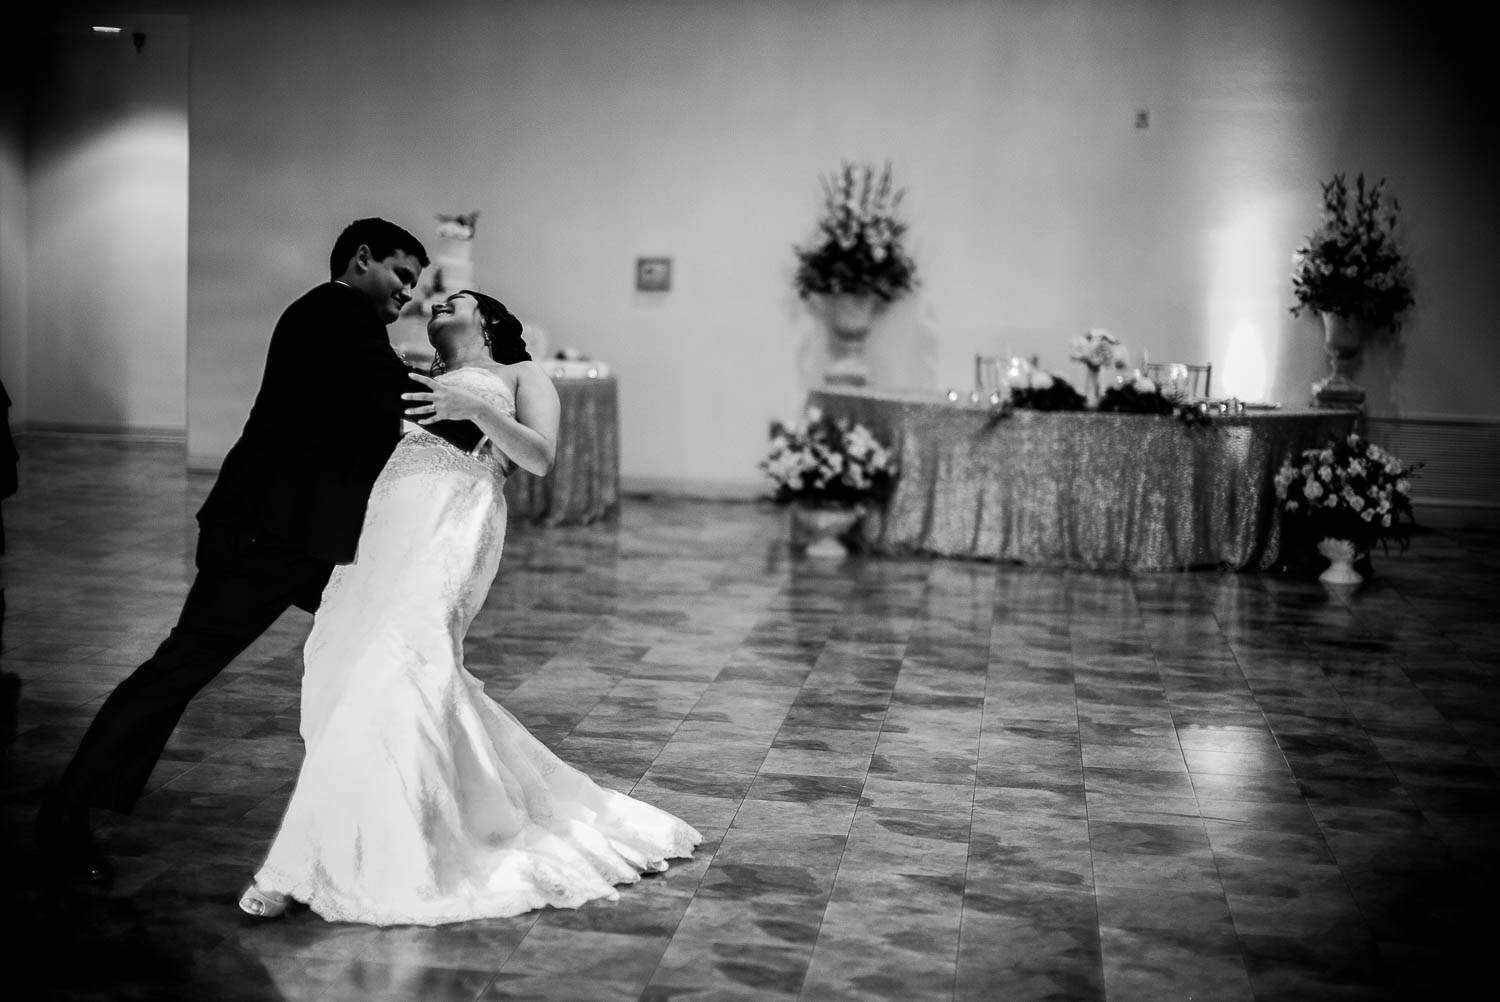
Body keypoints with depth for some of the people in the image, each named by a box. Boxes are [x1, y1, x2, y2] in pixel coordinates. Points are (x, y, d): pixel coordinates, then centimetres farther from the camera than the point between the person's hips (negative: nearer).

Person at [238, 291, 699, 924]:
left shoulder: (519, 374, 23)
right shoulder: (412, 384, 35)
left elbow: (540, 458, 6)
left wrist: (477, 410, -6)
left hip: (455, 513, -6)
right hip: (387, 514, 6)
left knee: (396, 656, -23)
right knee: (342, 654, -11)